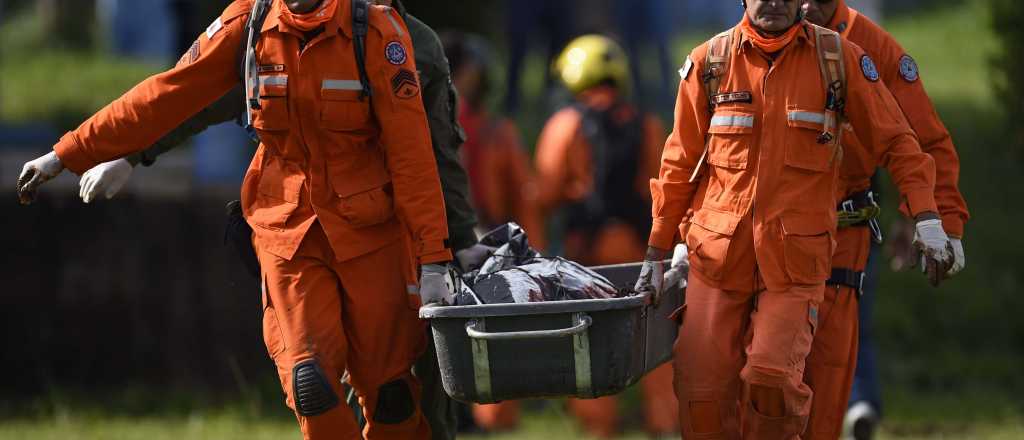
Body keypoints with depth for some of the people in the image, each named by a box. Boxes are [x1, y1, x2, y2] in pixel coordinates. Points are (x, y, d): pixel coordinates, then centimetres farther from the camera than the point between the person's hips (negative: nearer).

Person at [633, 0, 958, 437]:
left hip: (797, 262, -2)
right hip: (718, 253, 2)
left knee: (772, 379, -19)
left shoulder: (838, 58, 1)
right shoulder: (710, 62, 4)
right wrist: (657, 252, 12)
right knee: (703, 393, -2)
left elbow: (895, 142, 5)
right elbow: (680, 164, 11)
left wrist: (927, 219, -7)